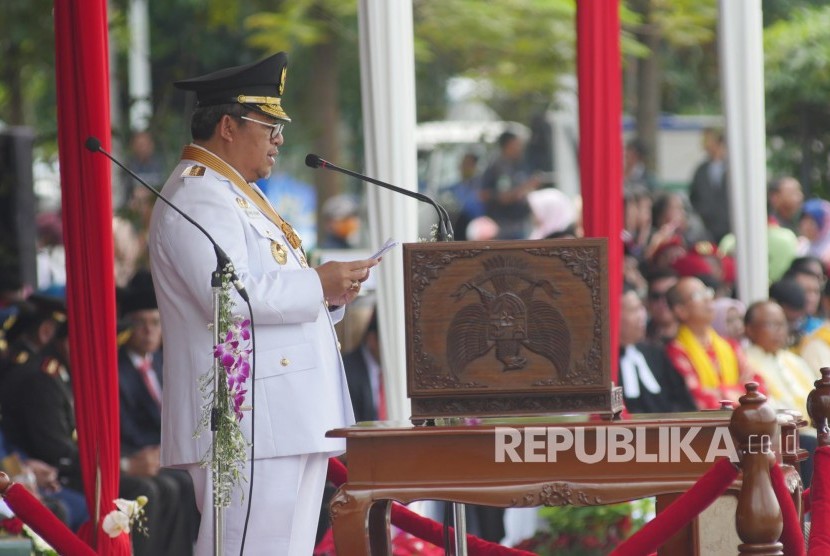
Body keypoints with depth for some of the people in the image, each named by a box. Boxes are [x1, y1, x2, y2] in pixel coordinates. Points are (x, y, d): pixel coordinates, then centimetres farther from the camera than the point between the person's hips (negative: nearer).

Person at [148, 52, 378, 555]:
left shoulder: (238, 195, 23)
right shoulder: (198, 198, -11)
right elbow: (229, 296, -23)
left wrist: (331, 293, 9)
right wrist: (317, 285, -15)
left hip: (289, 419, 11)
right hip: (249, 423, -11)